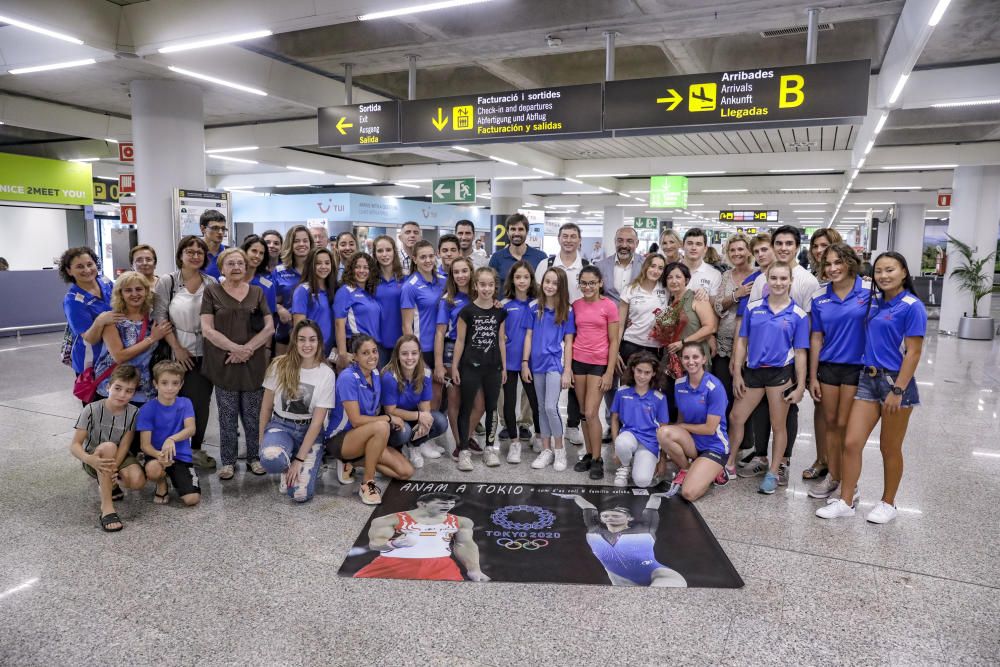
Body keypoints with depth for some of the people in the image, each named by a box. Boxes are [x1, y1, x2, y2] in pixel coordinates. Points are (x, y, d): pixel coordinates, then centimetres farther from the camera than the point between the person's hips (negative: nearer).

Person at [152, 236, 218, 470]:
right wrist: (176, 347, -9)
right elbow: (160, 316, -5)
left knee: (203, 401, 7)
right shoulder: (168, 282, -2)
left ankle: (197, 448, 22)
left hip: (206, 352, 2)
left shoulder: (211, 283, 5)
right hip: (180, 352, -2)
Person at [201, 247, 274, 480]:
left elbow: (269, 327, 2)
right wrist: (235, 348, -15)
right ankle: (228, 461, 18)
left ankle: (254, 457, 21)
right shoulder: (211, 292, 3)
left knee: (253, 416, 7)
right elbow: (207, 329, -5)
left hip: (254, 365, 2)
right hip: (224, 365, -1)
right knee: (227, 417, 6)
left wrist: (248, 348, -11)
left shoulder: (257, 292, 10)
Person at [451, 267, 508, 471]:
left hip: (493, 368, 3)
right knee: (466, 408, 3)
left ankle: (490, 448, 24)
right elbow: (460, 341, -3)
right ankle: (464, 450, 11)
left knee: (491, 407, 11)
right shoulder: (467, 311, -6)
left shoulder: (500, 311, 3)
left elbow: (501, 341, 8)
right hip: (470, 367, -3)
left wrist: (504, 367, 8)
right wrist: (454, 366, -5)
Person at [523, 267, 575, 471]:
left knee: (551, 407, -11)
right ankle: (546, 449, 20)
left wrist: (567, 370, -7)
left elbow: (568, 342, -3)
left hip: (555, 363, -3)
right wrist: (525, 363, -1)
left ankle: (559, 448, 7)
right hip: (537, 363, 3)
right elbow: (529, 336, 4)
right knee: (541, 408, 10)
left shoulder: (566, 310, -3)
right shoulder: (534, 307, 2)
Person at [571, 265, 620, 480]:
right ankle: (589, 454, 21)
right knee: (583, 413, 9)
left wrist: (609, 372, -9)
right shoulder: (576, 305, 5)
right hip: (578, 361, 4)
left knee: (591, 413, -7)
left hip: (599, 363, -4)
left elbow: (614, 341, -5)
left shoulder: (609, 306, -6)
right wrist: (568, 366, 5)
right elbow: (571, 336, 10)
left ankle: (597, 460, 6)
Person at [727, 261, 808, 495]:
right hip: (753, 371, 3)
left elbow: (800, 353, -2)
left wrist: (800, 386, -4)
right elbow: (742, 341, 5)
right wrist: (737, 374, 2)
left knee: (778, 425, 9)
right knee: (735, 418, 9)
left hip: (781, 373, -2)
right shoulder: (753, 308, 2)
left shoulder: (798, 315, -4)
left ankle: (772, 473, 24)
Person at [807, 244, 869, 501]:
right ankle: (832, 476, 25)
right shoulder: (819, 298, 2)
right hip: (828, 366, 4)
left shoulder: (870, 290, -8)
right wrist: (812, 376, 6)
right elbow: (816, 338, 7)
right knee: (830, 424, 11)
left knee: (844, 425, 0)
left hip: (857, 367, -3)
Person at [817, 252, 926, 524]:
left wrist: (898, 390, -17)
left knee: (890, 448, 9)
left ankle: (888, 504, 26)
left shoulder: (911, 306, -11)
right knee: (851, 443, 2)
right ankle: (846, 501, 12)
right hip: (869, 378, 5)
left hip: (896, 381, -5)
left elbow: (914, 352, -14)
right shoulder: (874, 302, 7)